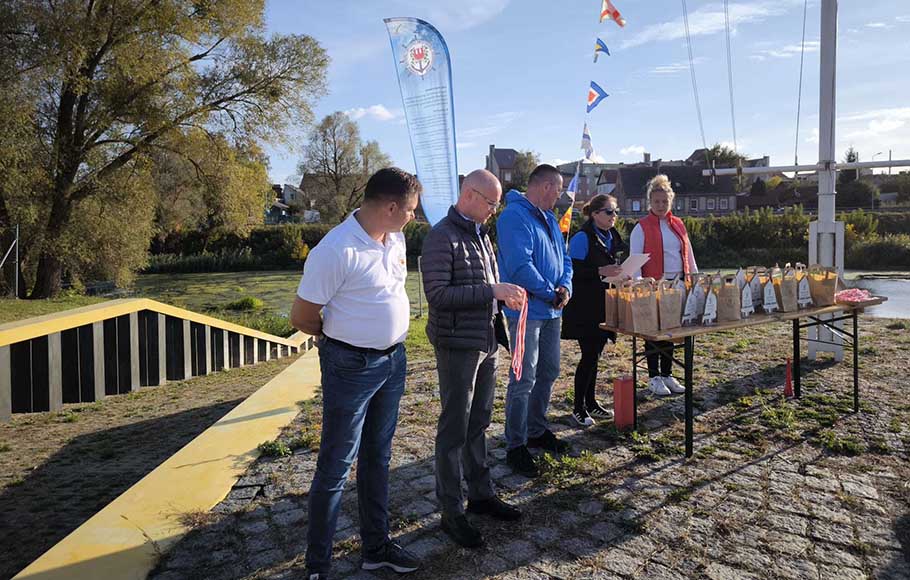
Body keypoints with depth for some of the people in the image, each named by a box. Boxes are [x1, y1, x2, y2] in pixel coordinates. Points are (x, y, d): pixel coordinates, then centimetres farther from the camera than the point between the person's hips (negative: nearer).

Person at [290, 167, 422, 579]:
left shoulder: (396, 239, 3)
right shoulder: (336, 250, -23)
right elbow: (301, 317, -15)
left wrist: (385, 337, 12)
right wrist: (342, 338, 0)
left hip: (394, 360, 8)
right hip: (352, 367, -7)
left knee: (377, 457, 19)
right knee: (336, 467, 5)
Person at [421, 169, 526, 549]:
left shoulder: (480, 233, 13)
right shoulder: (442, 237, -14)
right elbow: (437, 295, -21)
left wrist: (504, 297, 4)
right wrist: (493, 291, -23)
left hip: (485, 343, 8)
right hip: (457, 345, -8)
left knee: (478, 422, 18)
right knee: (454, 429, 2)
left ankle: (481, 494, 33)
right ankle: (451, 512, 16)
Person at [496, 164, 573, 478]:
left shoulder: (549, 218, 14)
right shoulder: (514, 217, -15)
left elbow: (564, 257, 17)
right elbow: (520, 266, -24)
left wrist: (565, 287, -3)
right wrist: (551, 293, -15)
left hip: (551, 310, 10)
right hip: (527, 310, -9)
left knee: (548, 373, 17)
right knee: (524, 380, -4)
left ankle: (537, 431, 33)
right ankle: (516, 446, 7)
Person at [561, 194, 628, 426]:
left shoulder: (613, 237, 14)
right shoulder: (582, 238, -12)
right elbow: (573, 270, -19)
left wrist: (621, 273, 5)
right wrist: (600, 271, -26)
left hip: (604, 305, 8)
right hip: (585, 307, -8)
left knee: (595, 354, 14)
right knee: (589, 355, -5)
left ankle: (590, 402, 26)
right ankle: (578, 408, 8)